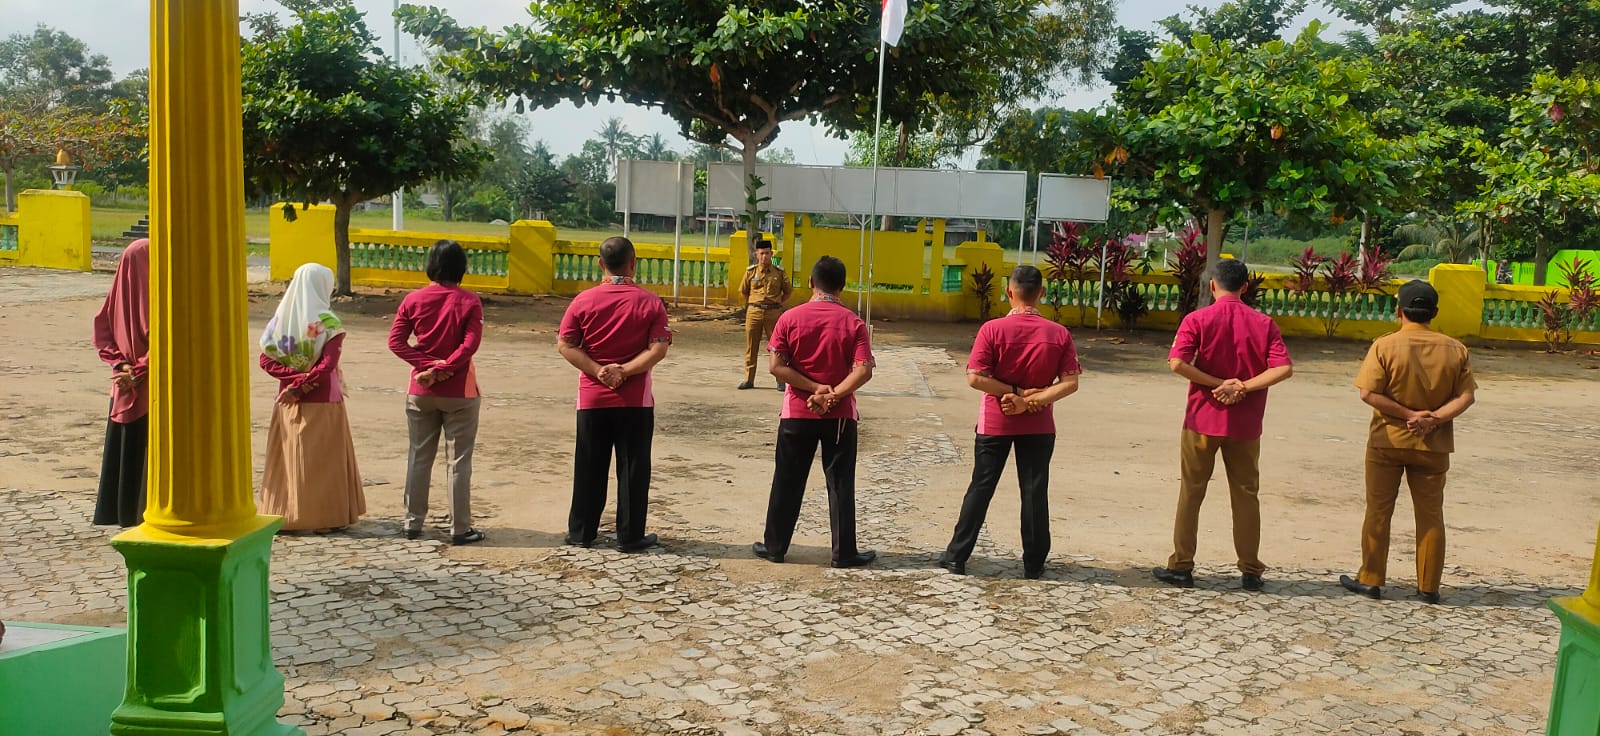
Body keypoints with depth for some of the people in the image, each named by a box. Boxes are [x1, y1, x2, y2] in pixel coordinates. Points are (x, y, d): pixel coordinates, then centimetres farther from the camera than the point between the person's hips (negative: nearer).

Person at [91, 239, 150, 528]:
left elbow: (102, 333, 4)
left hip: (124, 388, 6)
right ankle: (145, 512, 5)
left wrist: (120, 363, -2)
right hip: (153, 388, -6)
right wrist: (138, 372, -14)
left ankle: (121, 509, 24)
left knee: (125, 447, 14)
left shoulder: (120, 290, 2)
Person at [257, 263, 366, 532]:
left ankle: (285, 514, 16)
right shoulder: (328, 322, -12)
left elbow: (266, 360, -2)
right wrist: (301, 385, -14)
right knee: (323, 459, 5)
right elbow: (327, 365, -20)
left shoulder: (281, 317, 2)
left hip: (288, 401, 4)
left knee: (289, 457, 12)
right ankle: (326, 516, 9)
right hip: (322, 402, -4)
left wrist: (295, 376, -7)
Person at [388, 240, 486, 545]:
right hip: (459, 392, -3)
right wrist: (442, 368, -14)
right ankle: (460, 528, 6)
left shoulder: (413, 300, 0)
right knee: (458, 460, 3)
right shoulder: (469, 301, -8)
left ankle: (413, 523, 20)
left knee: (419, 457, 14)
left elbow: (396, 341, -7)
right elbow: (471, 343, -18)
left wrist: (427, 366, -10)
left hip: (421, 392, 3)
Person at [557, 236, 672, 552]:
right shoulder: (651, 302, -5)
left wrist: (598, 371, -9)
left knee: (589, 468, 11)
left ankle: (581, 532, 19)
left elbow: (565, 345, -6)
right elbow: (658, 349, -13)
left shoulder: (584, 300, -2)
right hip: (635, 399, -2)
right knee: (633, 469, 6)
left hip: (592, 398, 2)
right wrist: (624, 372, -13)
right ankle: (630, 536, 10)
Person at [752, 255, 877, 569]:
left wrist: (815, 388, -10)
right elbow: (863, 371, -15)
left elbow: (776, 367, -10)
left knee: (787, 483, 10)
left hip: (797, 413, 1)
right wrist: (832, 395, -15)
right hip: (839, 415, -1)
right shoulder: (853, 322, -6)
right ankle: (844, 552, 11)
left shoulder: (790, 318, -4)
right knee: (840, 484, 6)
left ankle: (774, 546, 18)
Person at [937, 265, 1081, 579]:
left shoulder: (992, 329, -12)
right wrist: (1032, 400, -15)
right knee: (1035, 492, 9)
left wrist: (1015, 393, -12)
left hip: (995, 423, -1)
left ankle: (957, 556, 14)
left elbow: (975, 378, -17)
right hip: (1039, 425, 1)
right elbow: (1070, 383, -10)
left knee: (981, 488, 8)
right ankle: (1033, 564, 15)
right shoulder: (1059, 334, -6)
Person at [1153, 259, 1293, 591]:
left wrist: (1219, 384, -13)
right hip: (1245, 425, 2)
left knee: (1191, 493, 8)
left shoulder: (1197, 320, -6)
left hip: (1203, 420, -2)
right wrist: (1242, 387, -12)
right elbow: (1283, 368, -10)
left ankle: (1181, 567, 10)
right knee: (1246, 495, 11)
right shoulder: (1263, 323, 0)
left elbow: (1177, 363, -20)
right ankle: (1251, 571, 15)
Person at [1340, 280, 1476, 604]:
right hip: (1433, 445, 2)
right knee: (1430, 516, 11)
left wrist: (1409, 414, -13)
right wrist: (1434, 418, -13)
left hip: (1387, 442, -2)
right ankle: (1428, 587, 16)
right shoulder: (1455, 349, -2)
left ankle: (1370, 580, 14)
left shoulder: (1385, 346, -11)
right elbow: (1466, 396, -6)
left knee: (1378, 512, 8)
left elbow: (1368, 393, -17)